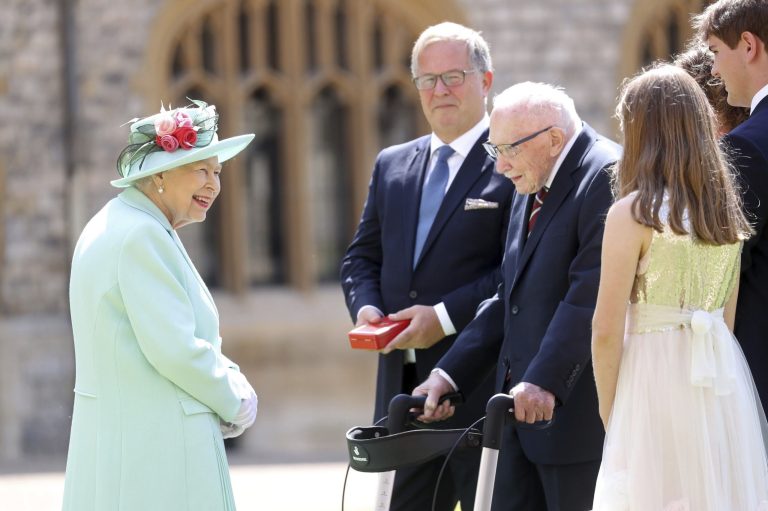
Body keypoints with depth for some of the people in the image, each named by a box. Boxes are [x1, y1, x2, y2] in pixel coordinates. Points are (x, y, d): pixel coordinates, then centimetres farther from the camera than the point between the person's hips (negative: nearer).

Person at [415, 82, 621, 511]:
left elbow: (590, 294, -23)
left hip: (577, 409, -9)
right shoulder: (531, 190, 18)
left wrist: (547, 380, -29)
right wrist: (451, 374, 11)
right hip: (524, 410, 9)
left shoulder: (607, 176, -14)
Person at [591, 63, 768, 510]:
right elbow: (728, 317, 13)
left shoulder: (633, 213, -10)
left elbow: (607, 330, -10)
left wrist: (609, 411, 0)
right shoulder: (727, 209, 9)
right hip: (724, 384, 6)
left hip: (657, 378, -6)